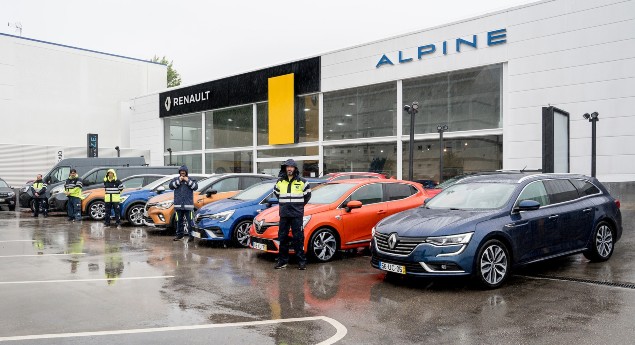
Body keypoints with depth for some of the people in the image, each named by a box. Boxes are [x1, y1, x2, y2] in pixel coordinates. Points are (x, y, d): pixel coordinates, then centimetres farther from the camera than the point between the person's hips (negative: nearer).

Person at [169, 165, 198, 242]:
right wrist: (179, 181, -9)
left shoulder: (190, 179, 8)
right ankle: (180, 234, 22)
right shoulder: (175, 179, 12)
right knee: (179, 220, 11)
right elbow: (171, 186, -3)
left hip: (188, 204, -2)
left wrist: (188, 181, -11)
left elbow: (195, 187, -5)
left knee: (190, 220, -7)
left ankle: (191, 235, -5)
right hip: (178, 204, 3)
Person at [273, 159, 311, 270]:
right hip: (284, 214, 3)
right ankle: (282, 260, 14)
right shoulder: (280, 182, 7)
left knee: (298, 238, -2)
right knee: (283, 237, 6)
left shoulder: (302, 182, 0)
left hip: (297, 214, -3)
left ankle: (301, 261, 5)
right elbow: (276, 192, 24)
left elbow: (307, 194, 14)